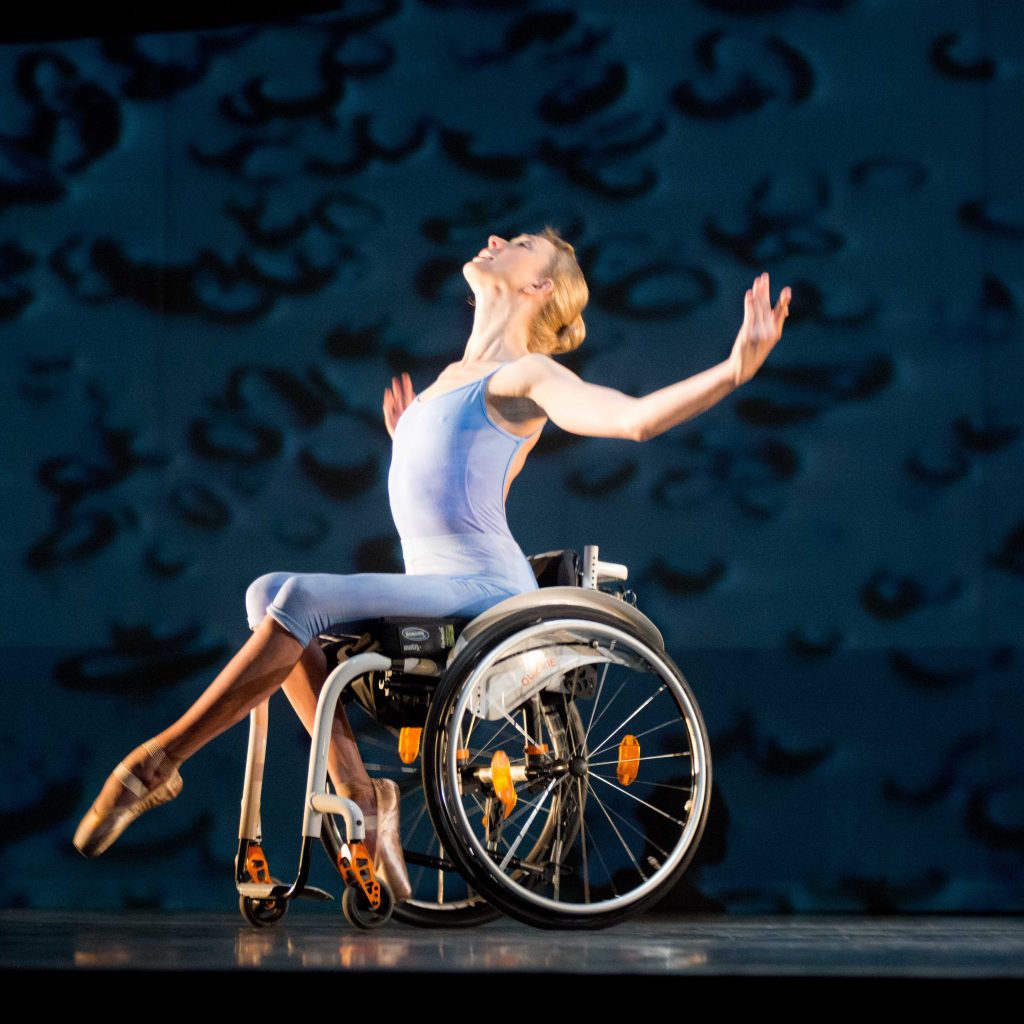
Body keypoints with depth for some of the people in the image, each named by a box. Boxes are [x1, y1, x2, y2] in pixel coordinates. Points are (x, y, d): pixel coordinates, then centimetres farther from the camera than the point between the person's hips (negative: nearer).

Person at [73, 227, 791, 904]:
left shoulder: (528, 375, 1)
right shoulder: (453, 377, 25)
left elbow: (635, 417, -16)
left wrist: (737, 367, -27)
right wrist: (408, 442, 42)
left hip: (487, 591, -8)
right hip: (434, 592, 8)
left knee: (300, 597, -27)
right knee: (268, 593, -17)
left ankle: (159, 762, -25)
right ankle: (361, 796, -23)